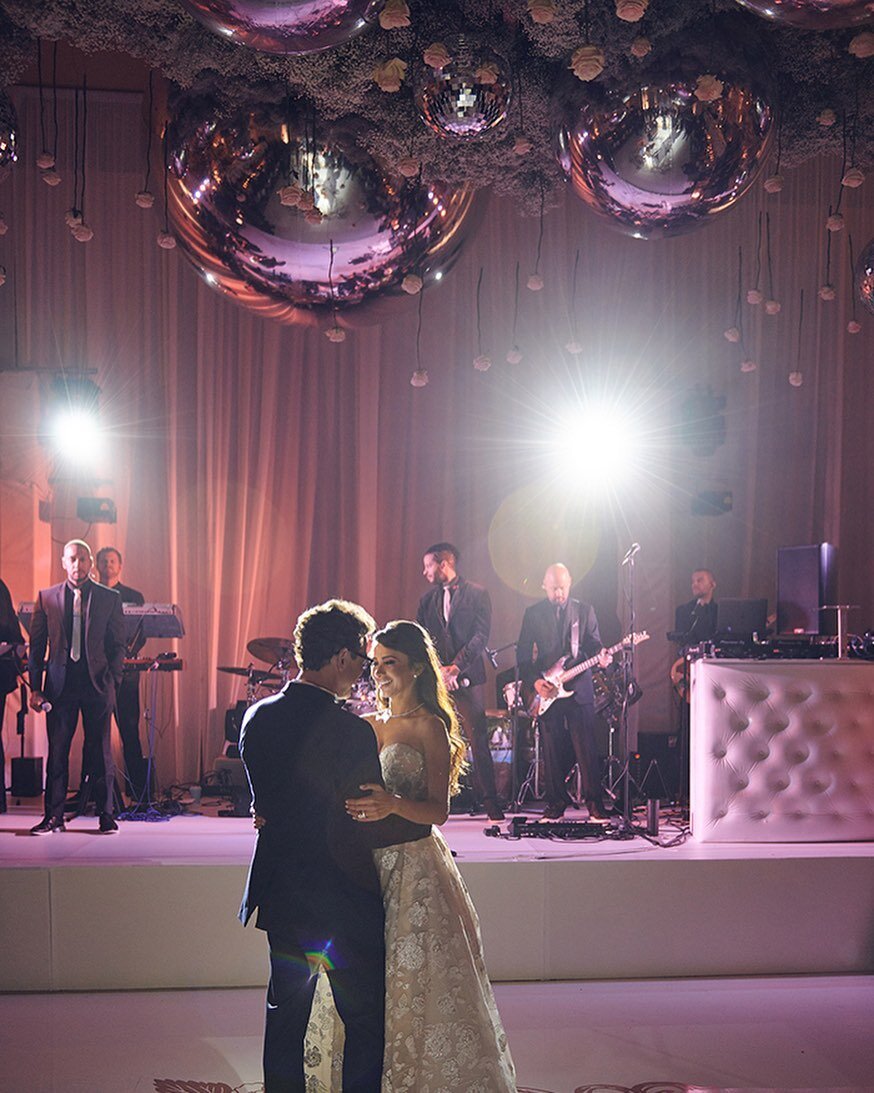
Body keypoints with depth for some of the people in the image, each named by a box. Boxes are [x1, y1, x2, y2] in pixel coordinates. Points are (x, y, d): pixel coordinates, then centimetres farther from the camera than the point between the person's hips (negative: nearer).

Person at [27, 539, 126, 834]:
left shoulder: (109, 599, 6)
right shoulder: (46, 597, 8)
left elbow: (117, 645, 8)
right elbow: (36, 646, 8)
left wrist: (112, 681, -2)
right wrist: (35, 687, 2)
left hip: (97, 683, -1)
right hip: (60, 685, 1)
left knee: (101, 751, 2)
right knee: (57, 751, 2)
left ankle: (106, 815, 10)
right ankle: (54, 816, 9)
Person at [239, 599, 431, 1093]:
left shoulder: (258, 718, -1)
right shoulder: (351, 732, -22)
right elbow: (373, 829, -20)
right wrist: (425, 817, -3)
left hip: (280, 896, 7)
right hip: (346, 904, -6)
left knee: (286, 1018, 17)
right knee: (366, 1024, 7)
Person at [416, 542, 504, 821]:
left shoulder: (477, 594, 2)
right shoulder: (427, 599, 15)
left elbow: (481, 636, -5)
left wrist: (455, 667, -13)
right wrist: (438, 670, -7)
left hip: (468, 678, -3)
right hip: (436, 680, 4)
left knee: (479, 742, -5)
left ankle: (489, 802, -1)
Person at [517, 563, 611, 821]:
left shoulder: (584, 611, 8)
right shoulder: (533, 613, 6)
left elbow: (593, 643, 5)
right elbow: (523, 654, 6)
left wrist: (601, 656, -18)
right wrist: (534, 681, -7)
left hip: (579, 687, -1)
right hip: (546, 690, 1)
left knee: (586, 749, -5)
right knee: (552, 749, 4)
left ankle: (594, 802, 2)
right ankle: (556, 802, 14)